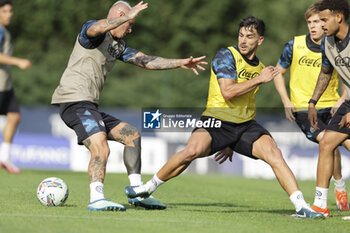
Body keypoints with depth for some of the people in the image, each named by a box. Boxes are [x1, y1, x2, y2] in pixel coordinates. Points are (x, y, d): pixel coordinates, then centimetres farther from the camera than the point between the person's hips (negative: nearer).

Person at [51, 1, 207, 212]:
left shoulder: (118, 46, 24)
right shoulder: (94, 31, -3)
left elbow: (146, 61, 23)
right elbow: (94, 29, -30)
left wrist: (181, 63, 15)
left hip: (90, 107, 10)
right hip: (74, 101, -10)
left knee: (132, 135, 14)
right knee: (101, 148, -27)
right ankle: (96, 200, -36)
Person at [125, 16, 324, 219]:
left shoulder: (259, 67, 15)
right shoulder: (226, 55, -5)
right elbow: (228, 92, -19)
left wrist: (232, 144, 27)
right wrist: (259, 80, -15)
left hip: (245, 125, 5)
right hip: (217, 120, -5)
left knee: (274, 153, -19)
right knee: (192, 151, -30)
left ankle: (301, 206, -18)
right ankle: (150, 187, -9)